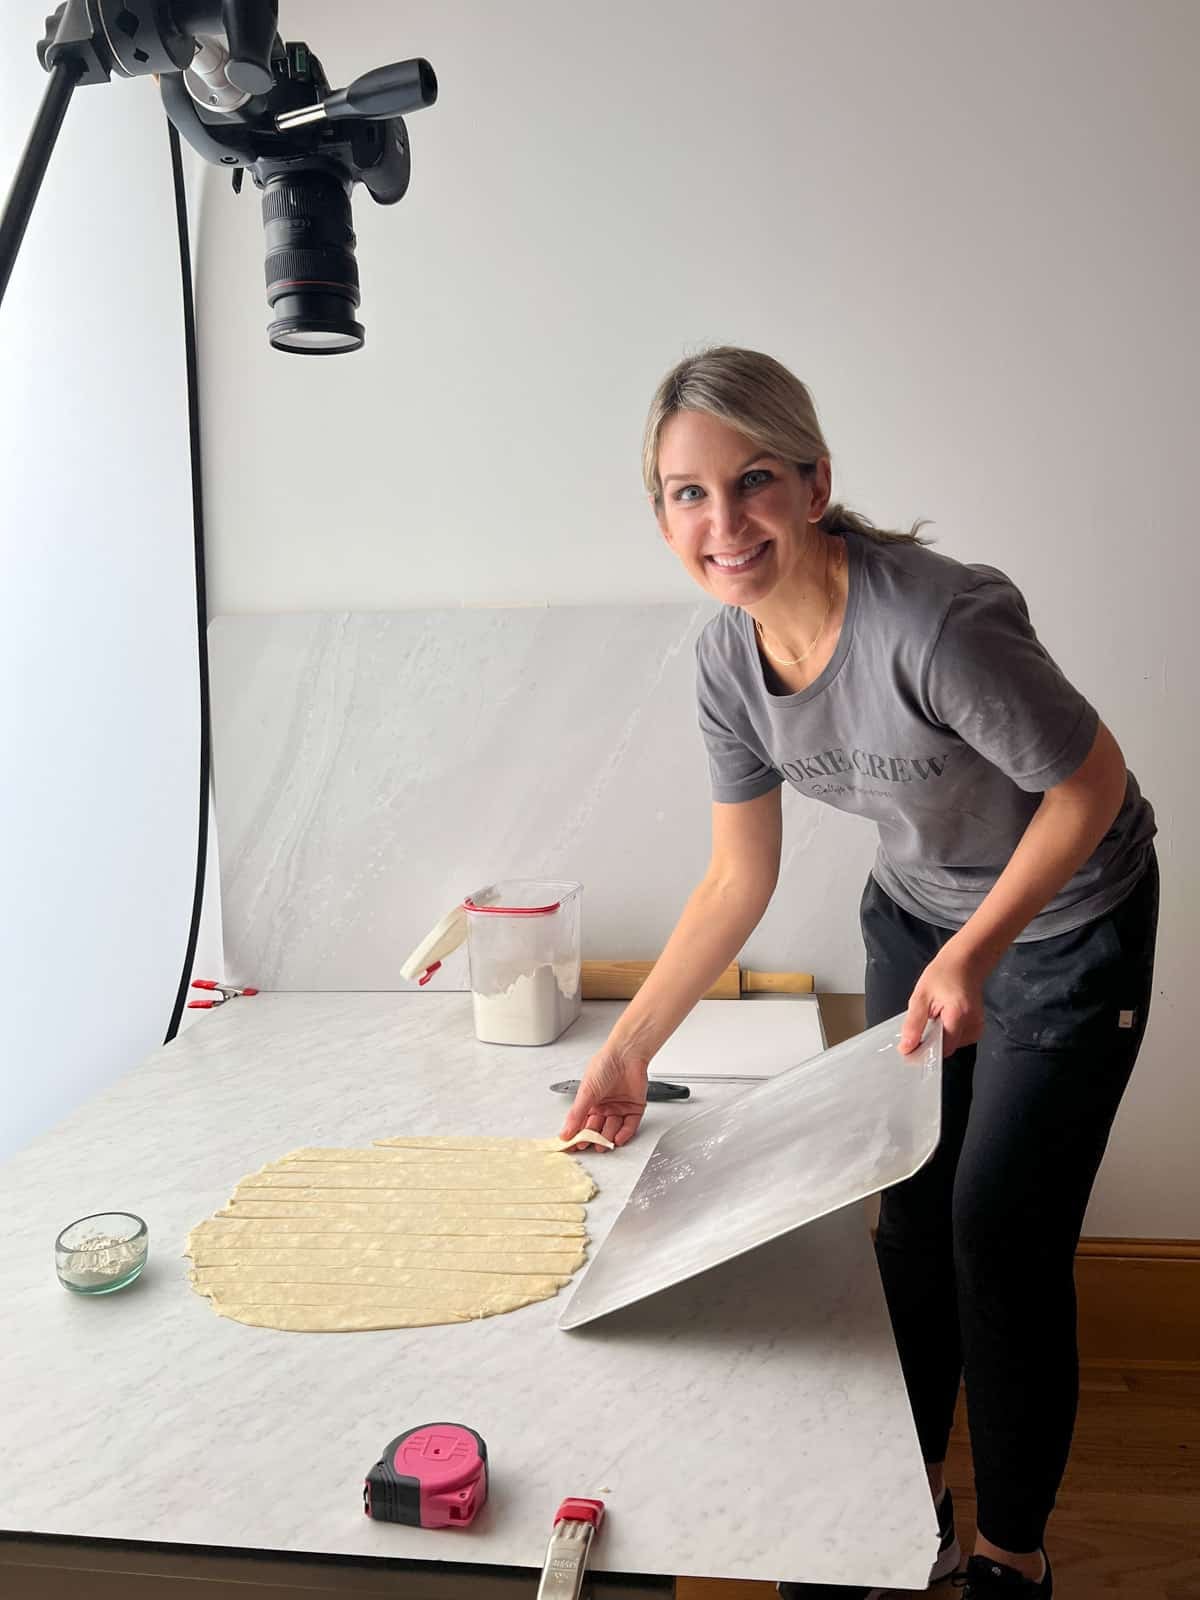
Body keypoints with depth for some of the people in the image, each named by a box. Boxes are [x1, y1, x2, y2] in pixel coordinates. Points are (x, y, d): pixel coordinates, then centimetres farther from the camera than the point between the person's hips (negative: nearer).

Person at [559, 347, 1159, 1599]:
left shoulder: (935, 623, -36)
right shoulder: (729, 657, -15)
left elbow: (1090, 784, -22)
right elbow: (738, 881, -6)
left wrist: (974, 953, -27)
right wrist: (627, 1051, -6)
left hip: (1064, 922, -5)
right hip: (915, 914, 6)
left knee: (1001, 1238, -1)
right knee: (910, 1216, 14)